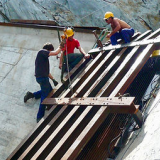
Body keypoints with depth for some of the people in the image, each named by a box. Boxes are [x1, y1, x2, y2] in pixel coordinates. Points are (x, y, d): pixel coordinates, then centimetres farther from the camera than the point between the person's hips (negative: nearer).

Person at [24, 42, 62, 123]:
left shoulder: (44, 57, 21)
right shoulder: (42, 51, -7)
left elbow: (46, 71, 23)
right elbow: (55, 53, -19)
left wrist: (53, 79, 20)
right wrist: (60, 47, -3)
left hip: (43, 77, 10)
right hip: (42, 78, -10)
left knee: (50, 90, 27)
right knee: (45, 96, -7)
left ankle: (31, 95, 27)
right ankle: (40, 117, -6)